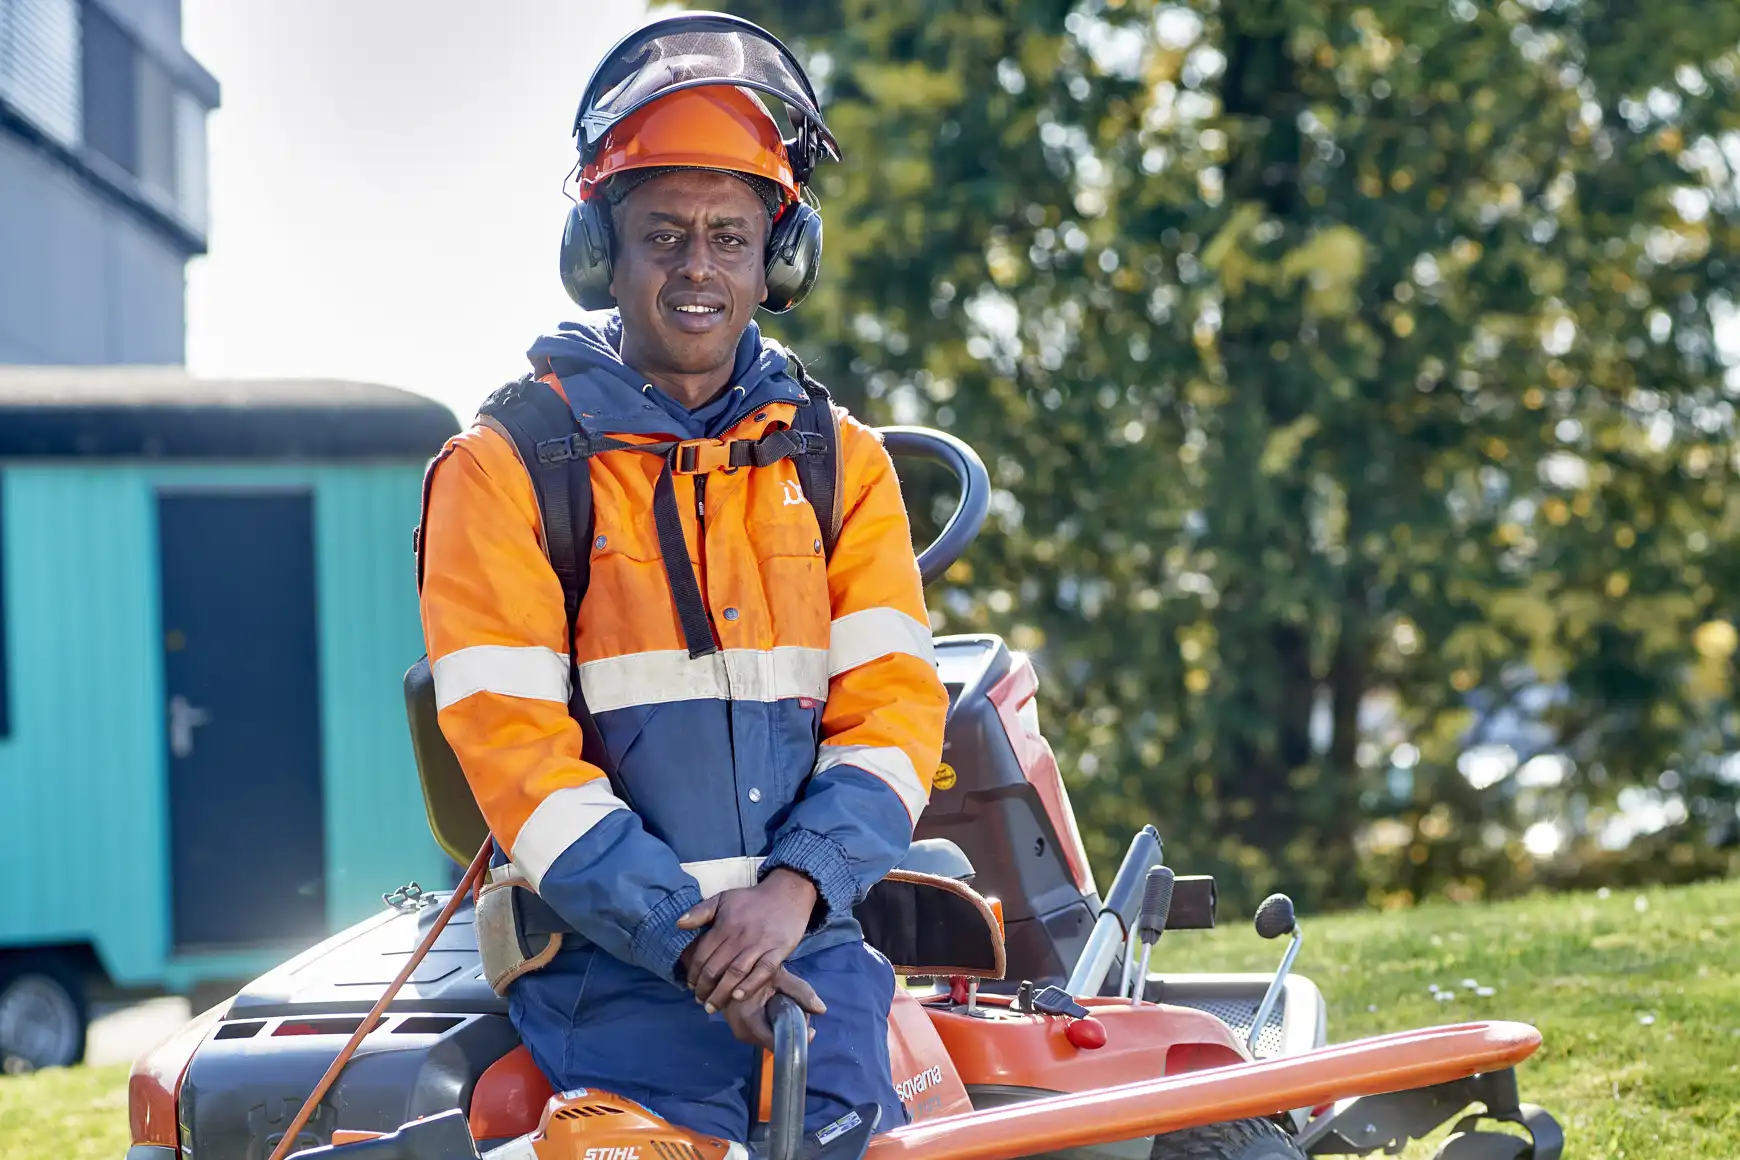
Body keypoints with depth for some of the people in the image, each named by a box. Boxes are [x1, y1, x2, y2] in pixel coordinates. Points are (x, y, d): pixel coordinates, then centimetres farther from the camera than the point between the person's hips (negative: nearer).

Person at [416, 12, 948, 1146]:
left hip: (810, 936, 3)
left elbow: (895, 704, 6)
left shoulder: (842, 463, 15)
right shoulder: (502, 471, 4)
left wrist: (791, 889, -12)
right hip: (608, 952, -3)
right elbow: (510, 744, -5)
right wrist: (686, 934, -14)